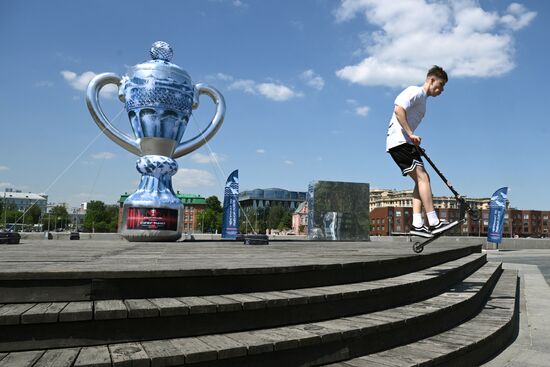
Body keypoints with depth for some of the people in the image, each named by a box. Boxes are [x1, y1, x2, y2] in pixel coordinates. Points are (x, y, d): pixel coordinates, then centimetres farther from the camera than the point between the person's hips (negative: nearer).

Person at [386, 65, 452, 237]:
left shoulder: (422, 98, 26)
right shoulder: (416, 91, -4)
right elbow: (399, 110, -20)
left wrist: (413, 140, 14)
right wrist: (411, 134, -21)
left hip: (405, 142, 10)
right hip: (399, 141, -10)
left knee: (422, 179, 4)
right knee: (422, 176, -16)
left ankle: (417, 224, -2)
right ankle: (433, 222, -19)